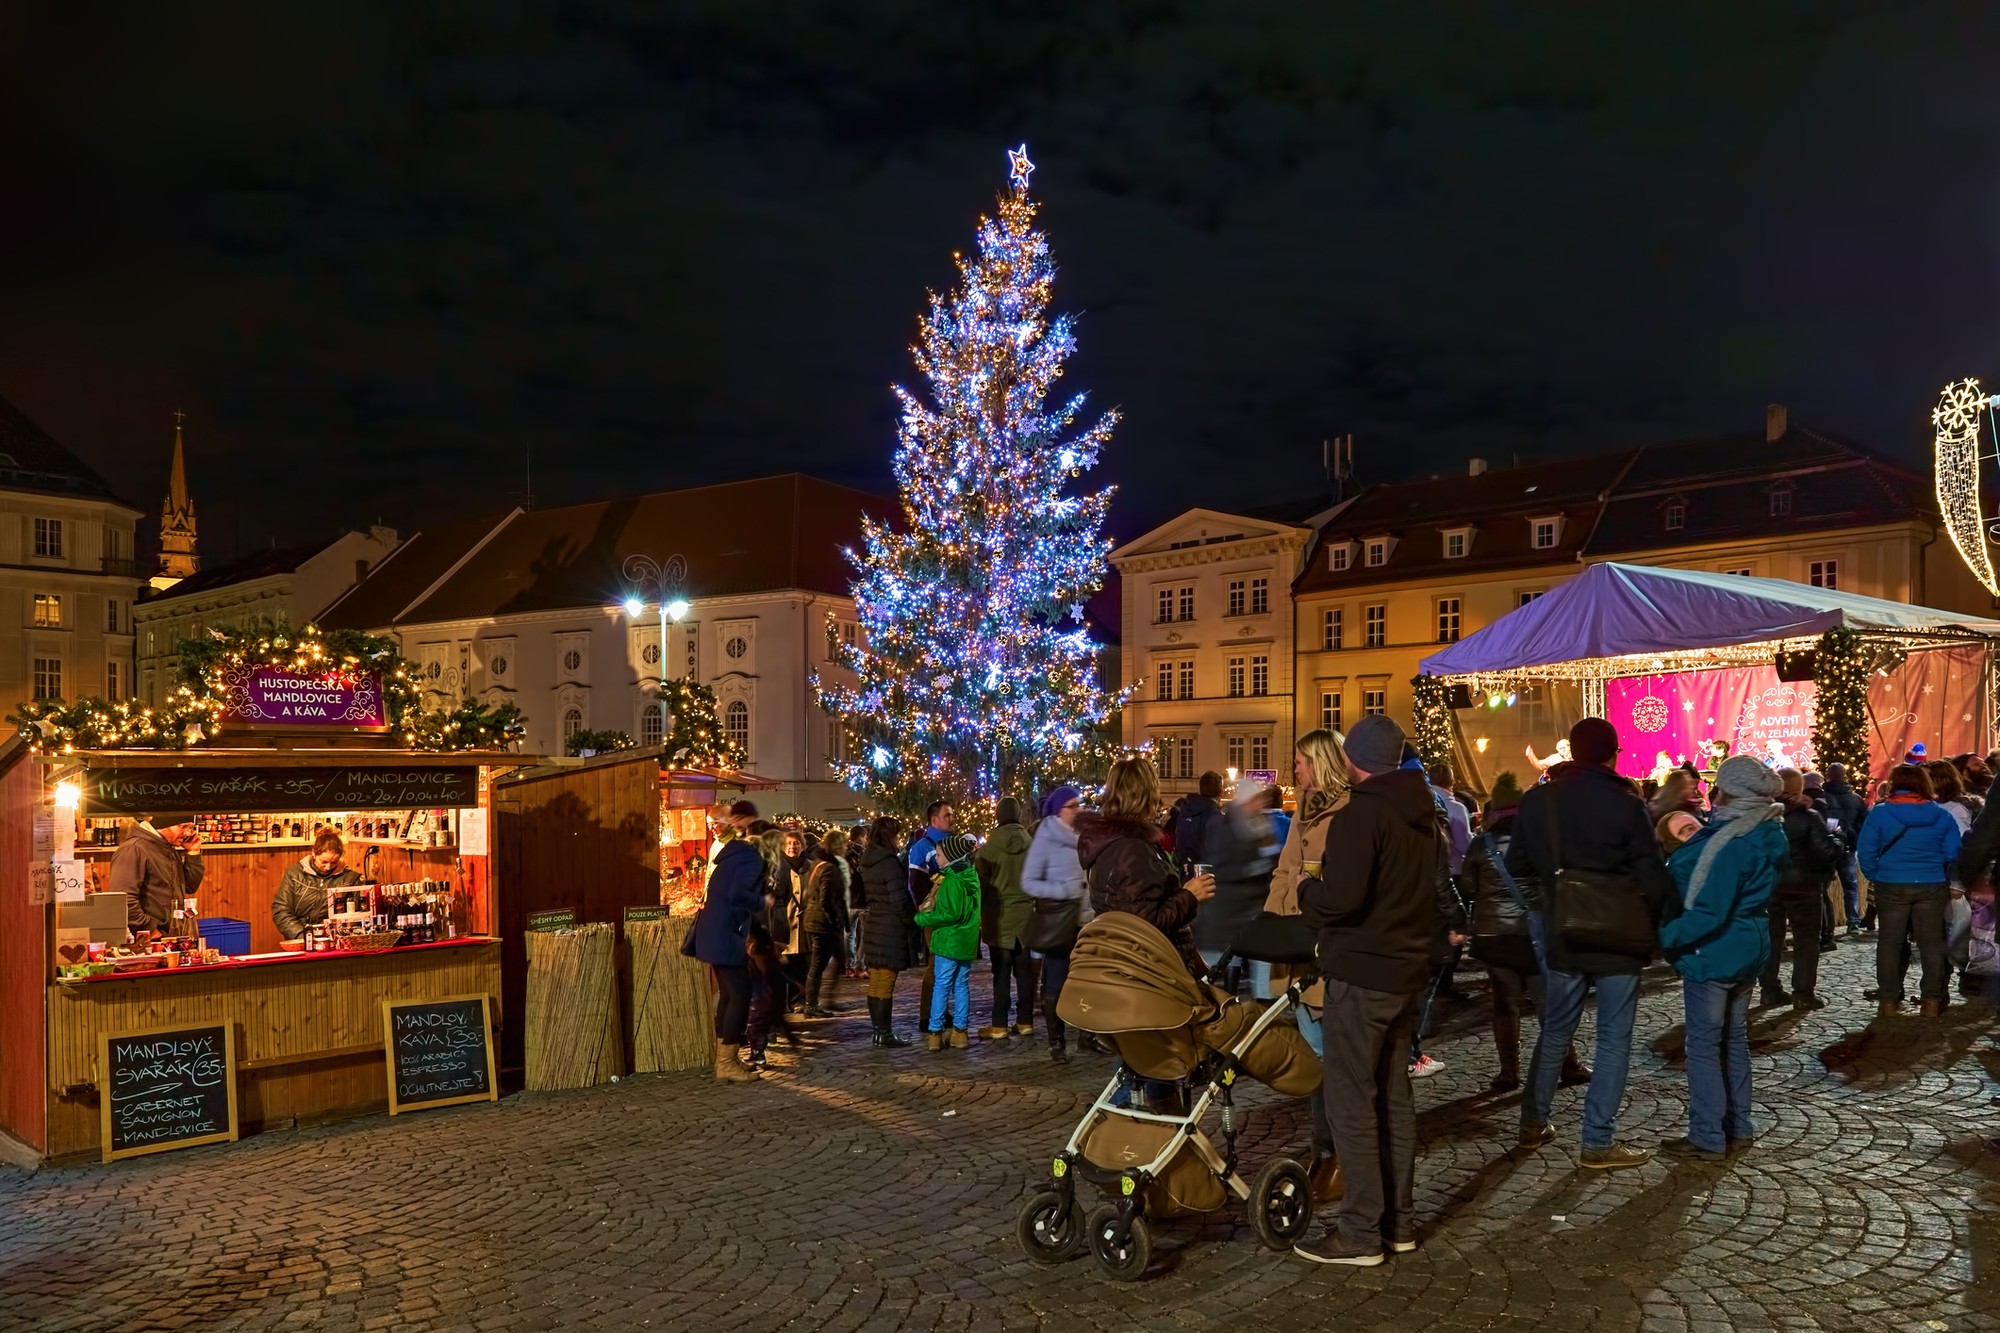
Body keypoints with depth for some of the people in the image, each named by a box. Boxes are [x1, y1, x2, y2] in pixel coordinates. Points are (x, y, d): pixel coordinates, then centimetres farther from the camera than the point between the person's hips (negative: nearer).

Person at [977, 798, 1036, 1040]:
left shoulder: (989, 847, -8)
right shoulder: (1032, 845, -3)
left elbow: (981, 883, -4)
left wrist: (980, 916, 4)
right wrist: (1035, 905, 13)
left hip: (999, 916, -2)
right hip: (1025, 915, 2)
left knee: (1001, 973, 1)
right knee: (1024, 971, 9)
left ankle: (999, 1025, 1)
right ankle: (1025, 1022, 12)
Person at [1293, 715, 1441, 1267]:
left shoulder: (1362, 813, -17)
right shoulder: (1423, 814, 11)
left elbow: (1339, 899, -26)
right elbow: (1434, 883, 20)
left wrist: (1307, 889, -8)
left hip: (1359, 976, -9)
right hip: (1408, 971, 9)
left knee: (1352, 1102, -2)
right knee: (1393, 1096, 16)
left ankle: (1360, 1232, 2)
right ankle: (1399, 1221, 23)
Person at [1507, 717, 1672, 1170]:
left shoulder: (1537, 800, -2)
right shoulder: (1626, 802, -13)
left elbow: (1517, 865, 6)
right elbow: (1654, 878, -13)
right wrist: (1653, 928, 4)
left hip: (1563, 936, 4)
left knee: (1554, 1030, 18)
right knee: (1613, 1039, 5)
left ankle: (1534, 1123, 26)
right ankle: (1599, 1142, 7)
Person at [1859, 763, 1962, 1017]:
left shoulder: (1880, 813, -6)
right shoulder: (1941, 815, 0)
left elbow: (1866, 852, -8)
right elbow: (1953, 853, 0)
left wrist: (1874, 877, 4)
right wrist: (1943, 879, 13)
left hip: (1891, 887, -1)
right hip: (1932, 887, 1)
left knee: (1890, 942, 7)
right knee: (1931, 943, 10)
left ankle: (1888, 1000, 9)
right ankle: (1932, 1000, 12)